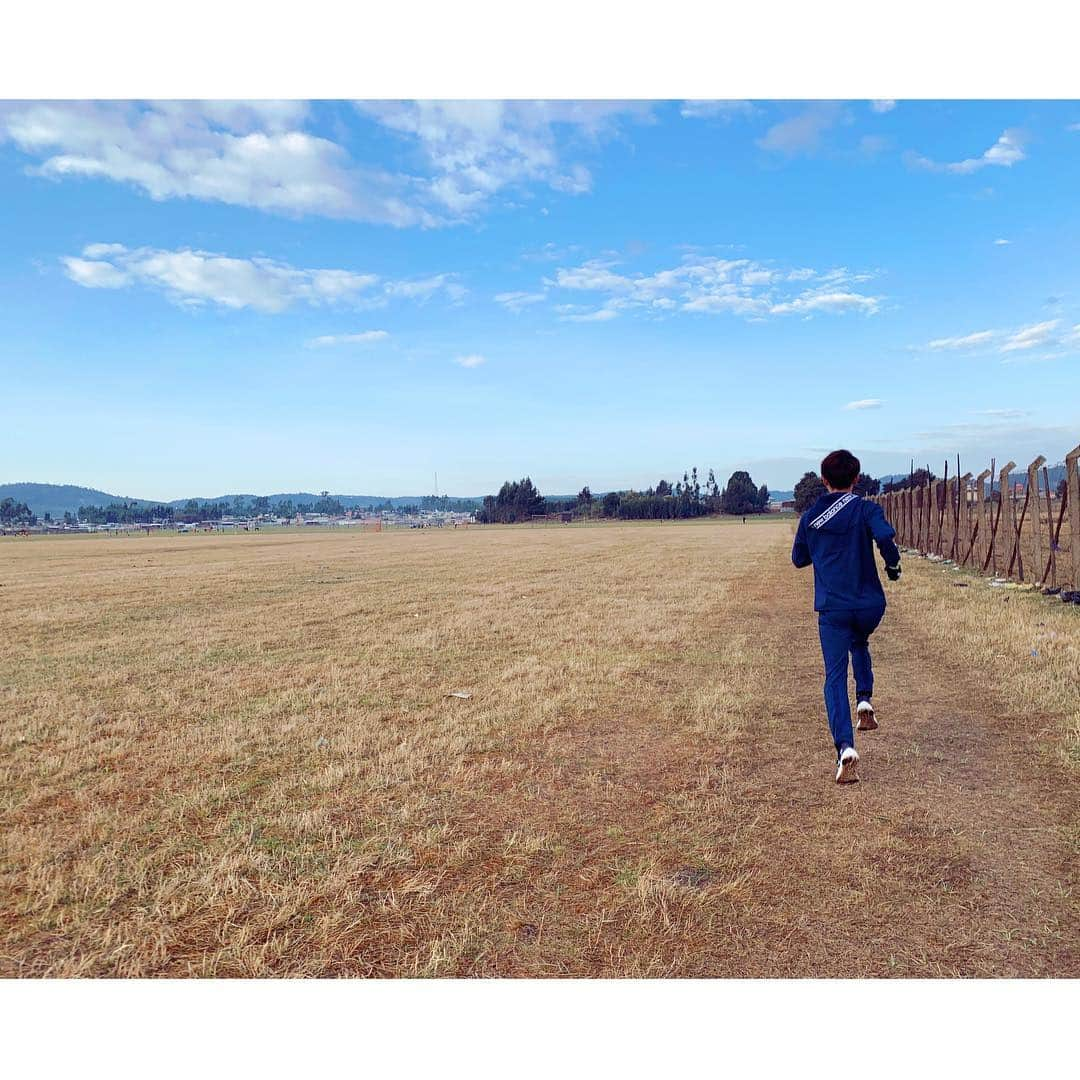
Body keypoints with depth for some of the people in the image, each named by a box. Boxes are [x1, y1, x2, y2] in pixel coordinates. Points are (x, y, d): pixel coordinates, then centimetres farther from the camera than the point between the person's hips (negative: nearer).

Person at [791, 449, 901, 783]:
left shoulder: (809, 517, 5)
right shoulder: (866, 509, -3)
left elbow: (799, 559, 15)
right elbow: (885, 536, -23)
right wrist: (893, 565, -4)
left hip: (831, 608, 0)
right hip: (869, 604, 0)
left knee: (835, 677, 0)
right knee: (859, 644, 33)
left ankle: (845, 748, -14)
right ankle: (864, 701, 15)